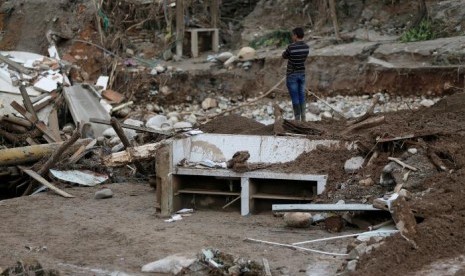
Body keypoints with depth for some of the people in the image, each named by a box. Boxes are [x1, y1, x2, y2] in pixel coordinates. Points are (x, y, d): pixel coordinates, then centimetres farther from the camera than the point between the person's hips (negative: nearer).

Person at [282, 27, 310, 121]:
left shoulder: (291, 47, -21)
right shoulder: (307, 47, -2)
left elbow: (284, 56, -1)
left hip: (292, 75, -5)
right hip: (302, 74, 5)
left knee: (295, 98, 0)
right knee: (302, 97, 12)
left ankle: (297, 119, 4)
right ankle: (303, 119, 15)